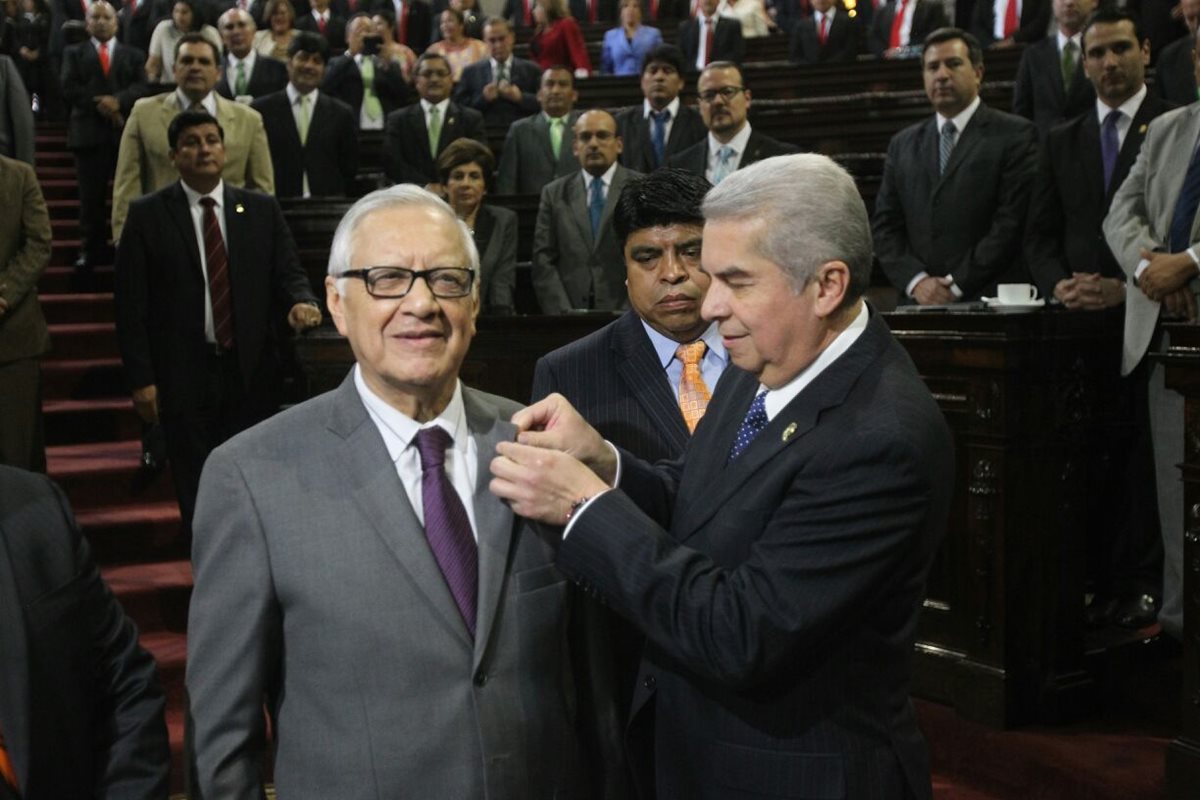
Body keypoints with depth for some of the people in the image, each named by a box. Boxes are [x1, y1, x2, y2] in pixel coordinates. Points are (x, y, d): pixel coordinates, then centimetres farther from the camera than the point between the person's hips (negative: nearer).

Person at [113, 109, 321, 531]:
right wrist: (140, 378, -7)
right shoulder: (147, 215, 0)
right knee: (198, 494, 7)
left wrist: (301, 302, -17)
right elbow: (131, 303, -2)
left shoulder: (262, 209, 7)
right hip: (184, 376, -1)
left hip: (252, 371, 2)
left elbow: (288, 273, 7)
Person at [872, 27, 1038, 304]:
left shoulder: (1015, 135, 3)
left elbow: (1012, 222, -5)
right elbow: (885, 227, 11)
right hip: (919, 303, 3)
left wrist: (958, 285, -10)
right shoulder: (903, 145, 16)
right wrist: (916, 281, -5)